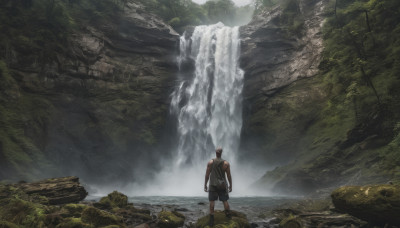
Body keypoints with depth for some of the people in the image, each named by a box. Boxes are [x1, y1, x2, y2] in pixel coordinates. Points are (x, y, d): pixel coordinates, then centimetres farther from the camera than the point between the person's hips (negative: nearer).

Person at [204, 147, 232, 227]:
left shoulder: (210, 162, -6)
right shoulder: (226, 163, -5)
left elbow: (207, 175, -4)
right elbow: (229, 176, -2)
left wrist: (205, 185, 5)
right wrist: (230, 185, 9)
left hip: (213, 185, 0)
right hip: (223, 185, 0)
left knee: (212, 201, 4)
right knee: (225, 201, 11)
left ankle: (211, 220, 3)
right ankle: (228, 215, 17)